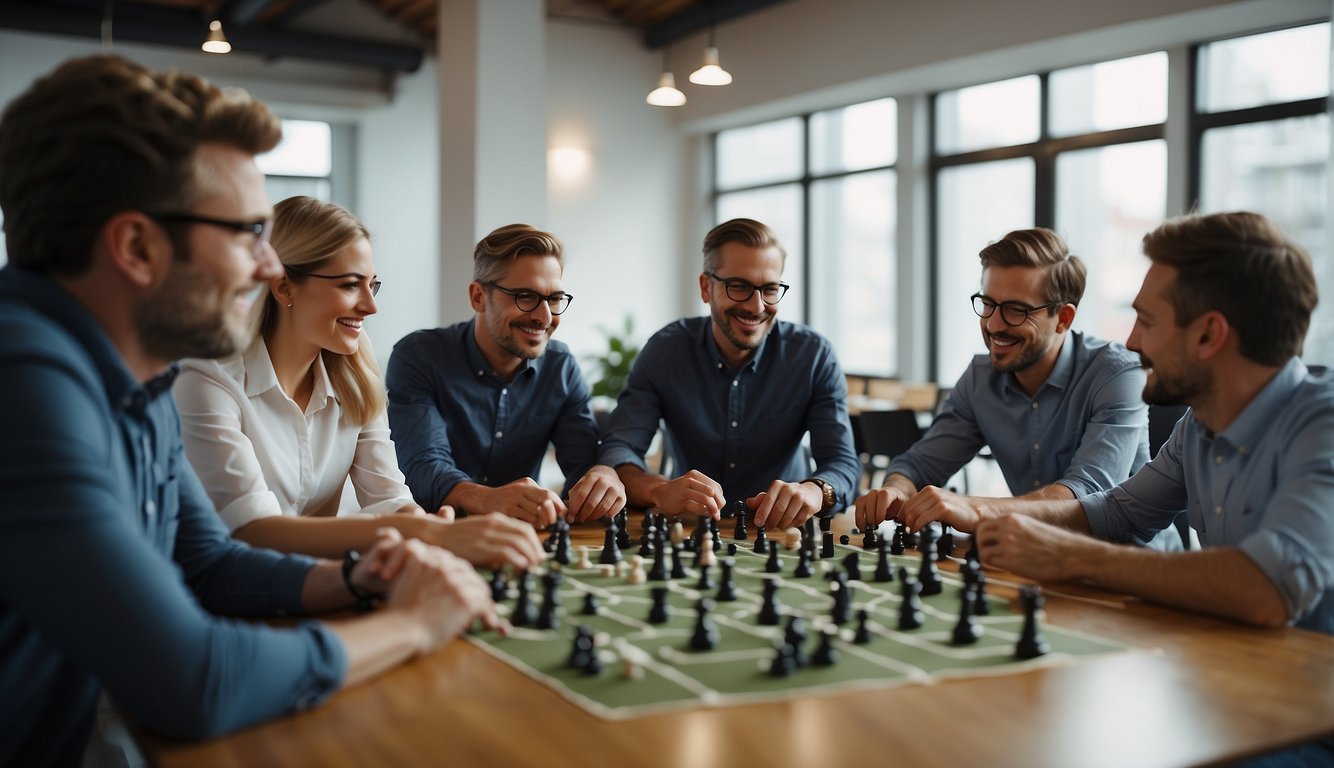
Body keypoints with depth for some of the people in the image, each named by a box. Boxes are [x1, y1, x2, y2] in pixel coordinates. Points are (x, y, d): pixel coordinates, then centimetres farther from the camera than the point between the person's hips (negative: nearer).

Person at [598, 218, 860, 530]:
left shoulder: (814, 355, -7)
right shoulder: (666, 351, -7)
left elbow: (842, 462, -12)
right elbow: (617, 449, -15)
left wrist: (814, 491, -37)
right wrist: (660, 490, -38)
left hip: (781, 531, 1)